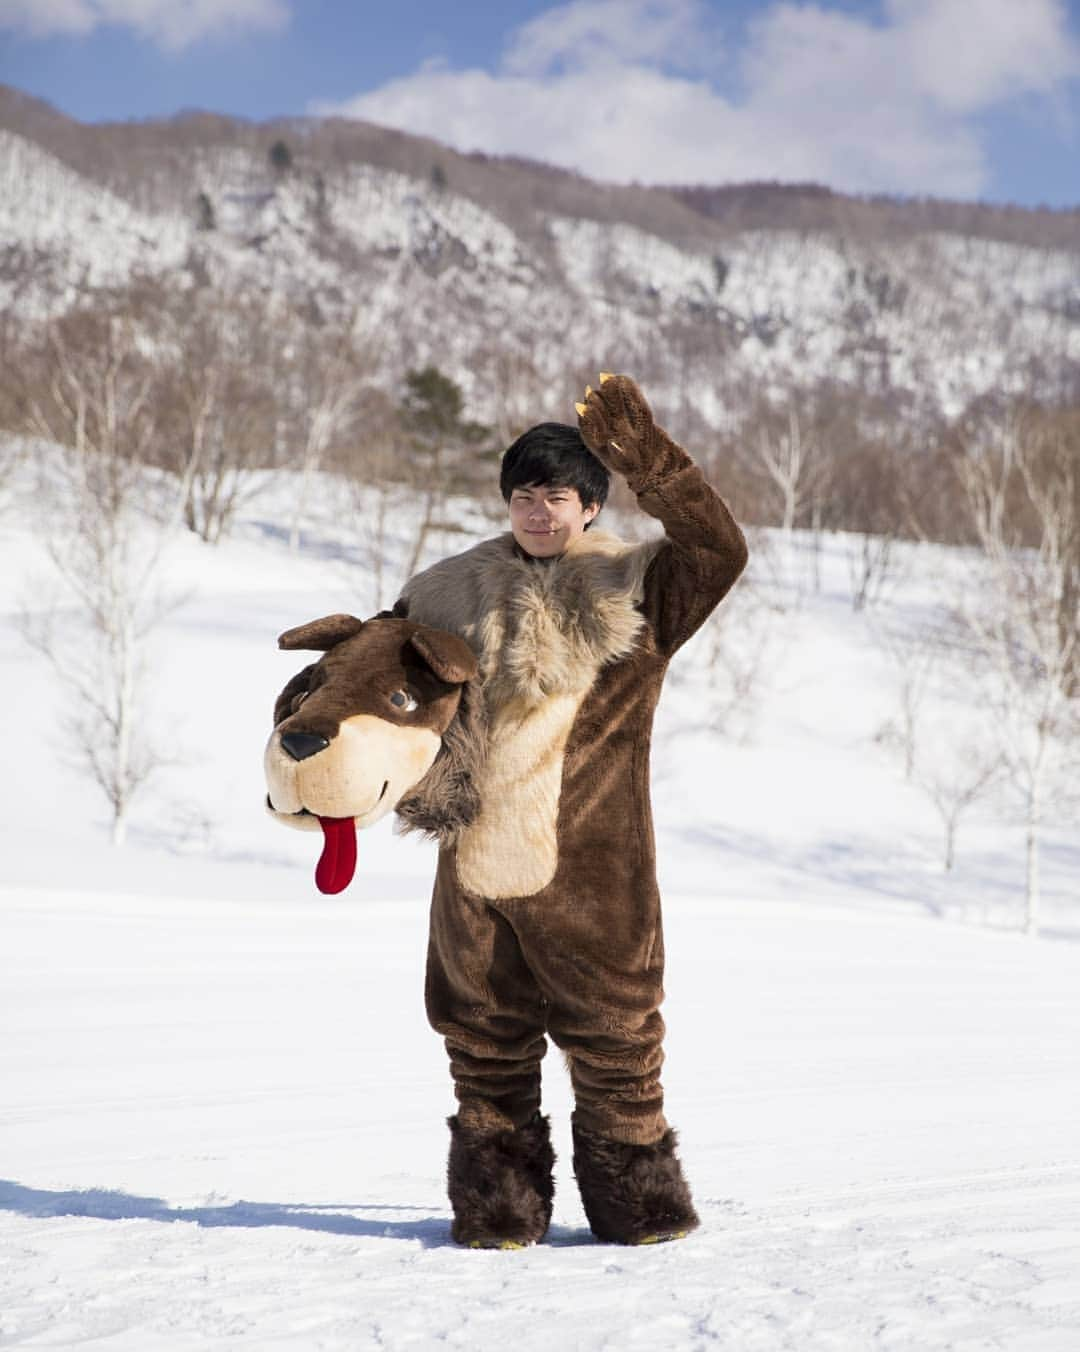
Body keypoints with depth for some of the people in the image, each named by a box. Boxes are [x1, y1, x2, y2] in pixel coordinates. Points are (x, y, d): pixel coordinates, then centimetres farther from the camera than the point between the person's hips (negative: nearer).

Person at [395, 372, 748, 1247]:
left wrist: (644, 457, -23)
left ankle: (635, 1191, 20)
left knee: (615, 1031, 3)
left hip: (592, 864, -3)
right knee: (485, 1039, 10)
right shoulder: (456, 592, 11)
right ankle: (498, 1199, 22)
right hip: (476, 860, 3)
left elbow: (718, 550, -18)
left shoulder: (635, 591, 0)